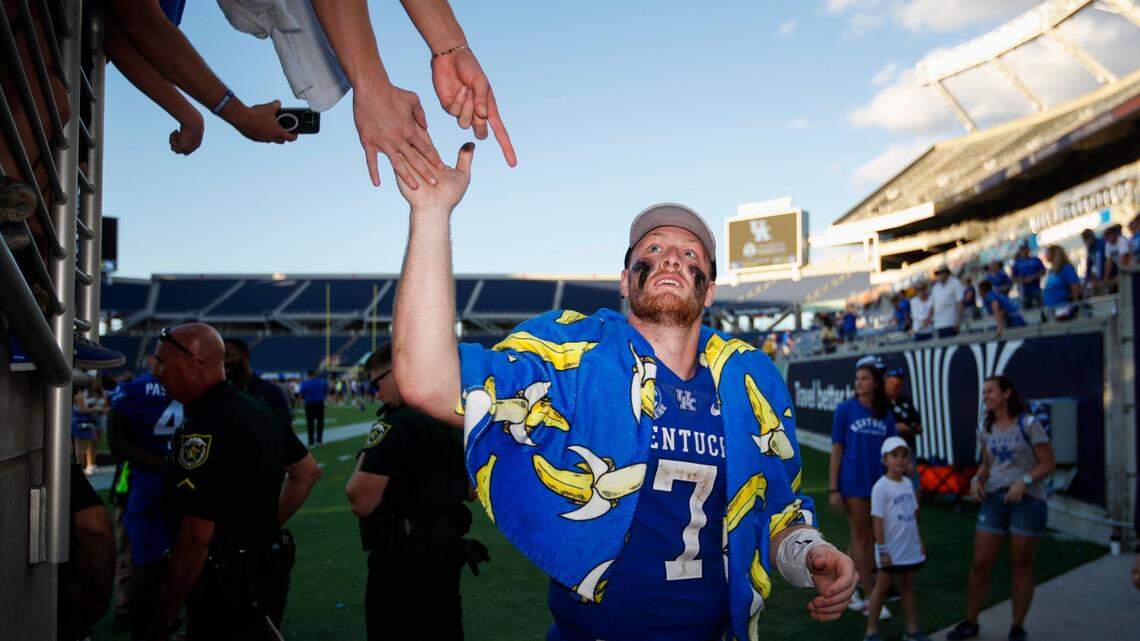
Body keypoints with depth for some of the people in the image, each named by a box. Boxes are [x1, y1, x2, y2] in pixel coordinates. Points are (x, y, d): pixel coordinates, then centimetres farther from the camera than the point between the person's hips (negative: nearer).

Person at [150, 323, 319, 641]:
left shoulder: (203, 427, -22)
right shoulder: (257, 408, 6)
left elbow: (196, 537, -26)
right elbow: (305, 473, 18)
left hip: (226, 592, -9)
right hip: (269, 576, 9)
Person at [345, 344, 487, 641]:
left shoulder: (394, 425, -19)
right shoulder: (454, 421, 8)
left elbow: (361, 502, -22)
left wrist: (363, 462, -7)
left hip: (403, 563, -8)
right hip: (447, 554, 9)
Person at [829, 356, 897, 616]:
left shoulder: (885, 414, 5)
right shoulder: (845, 409, -5)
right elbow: (836, 450, -5)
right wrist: (833, 488, -9)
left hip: (878, 482, 5)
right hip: (853, 482, -4)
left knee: (865, 538, 12)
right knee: (860, 537, 0)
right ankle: (871, 598, 5)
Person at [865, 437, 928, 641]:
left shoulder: (907, 483, 6)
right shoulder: (881, 486, -15)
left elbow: (913, 515, 14)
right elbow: (877, 520, -17)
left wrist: (919, 542, 13)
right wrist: (883, 550, -18)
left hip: (910, 548, 6)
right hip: (891, 551, -6)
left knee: (908, 586, 14)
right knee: (882, 587, 3)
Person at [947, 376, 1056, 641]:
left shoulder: (1028, 424, -7)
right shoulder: (986, 428, 8)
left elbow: (1048, 464, -7)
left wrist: (1024, 482, -21)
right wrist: (977, 480, -2)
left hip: (1027, 500, -4)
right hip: (994, 499, 4)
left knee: (1022, 566, 6)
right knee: (980, 563, 2)